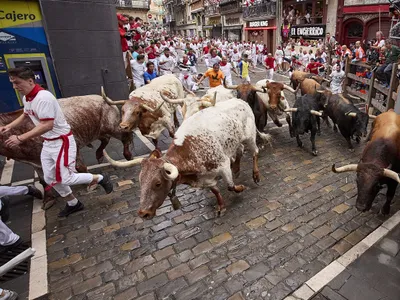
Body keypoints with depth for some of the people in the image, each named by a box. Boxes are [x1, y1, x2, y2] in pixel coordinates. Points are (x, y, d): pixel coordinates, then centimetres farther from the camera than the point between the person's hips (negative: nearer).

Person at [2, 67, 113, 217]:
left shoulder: (43, 97, -25)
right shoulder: (26, 98, 6)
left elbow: (47, 126, -30)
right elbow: (25, 115, 27)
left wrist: (20, 138, -27)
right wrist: (9, 126, 13)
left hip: (62, 141, -10)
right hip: (48, 143, 10)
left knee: (66, 179, -7)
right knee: (50, 179, 14)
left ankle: (101, 178, 14)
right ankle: (73, 204, 31)